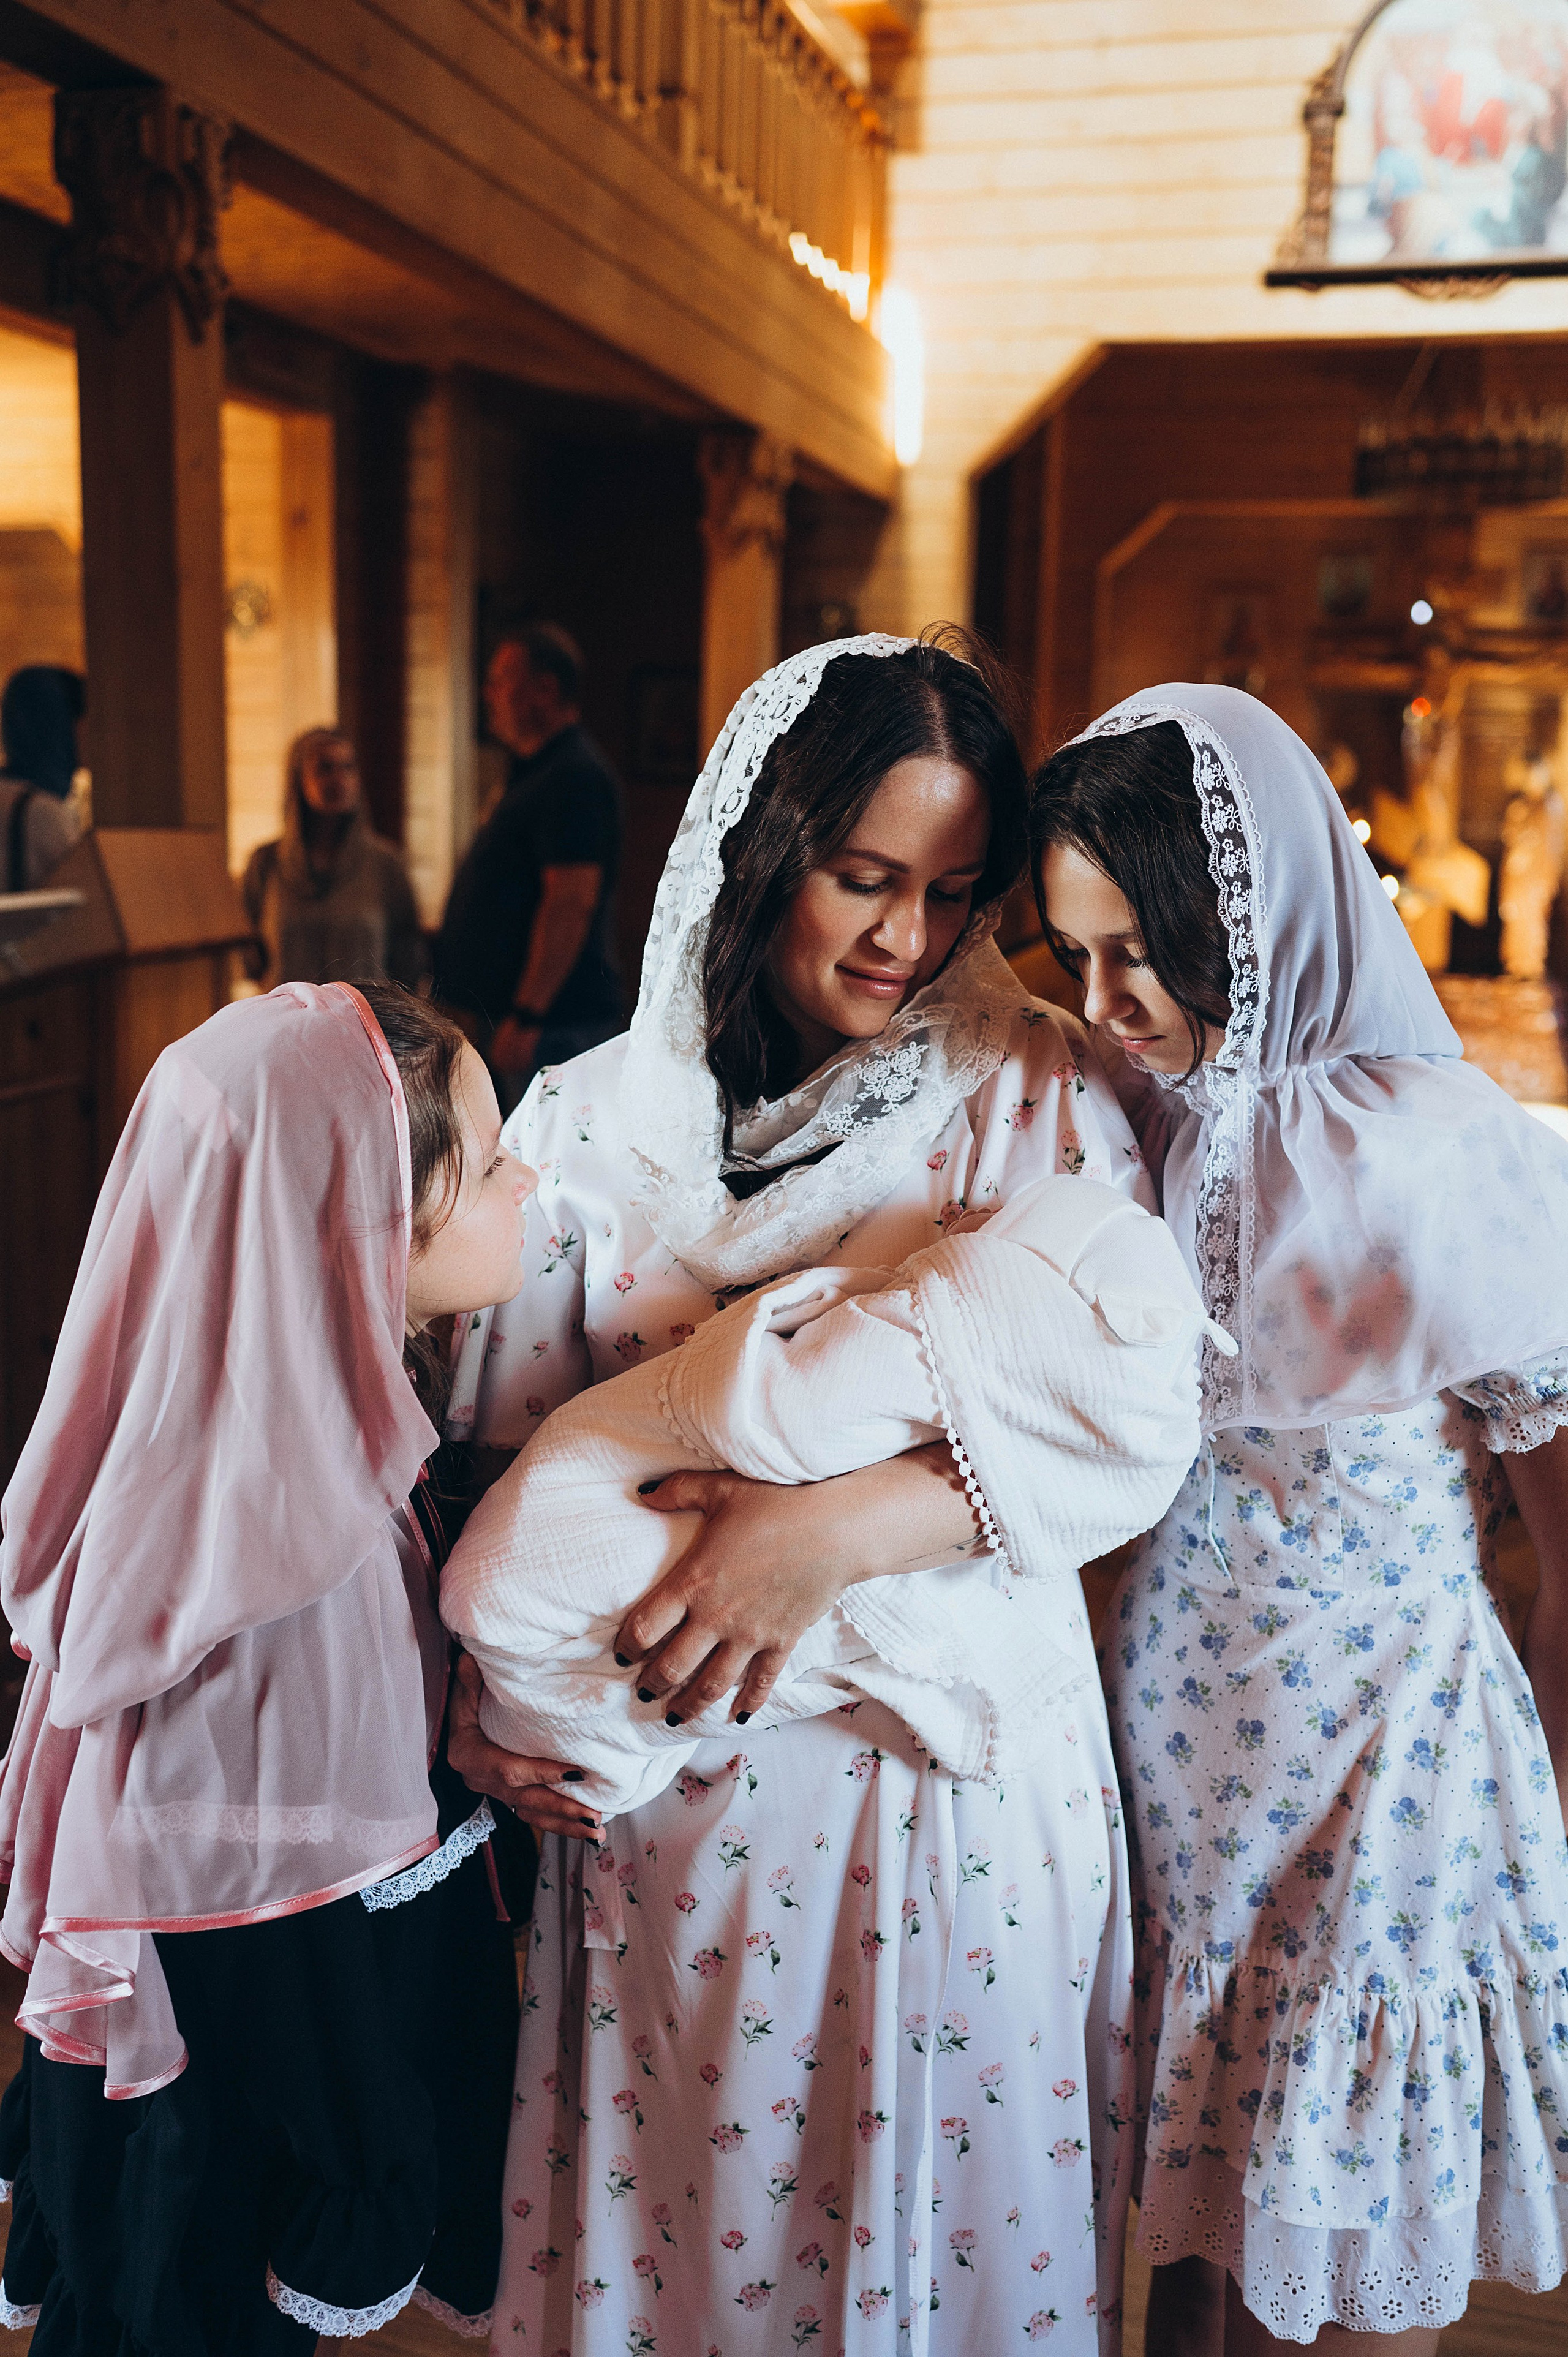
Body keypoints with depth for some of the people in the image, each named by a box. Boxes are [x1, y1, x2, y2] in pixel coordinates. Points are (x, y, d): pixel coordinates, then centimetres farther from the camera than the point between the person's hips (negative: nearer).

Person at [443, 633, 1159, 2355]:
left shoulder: (1035, 1097, -5)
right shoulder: (588, 1122, 1)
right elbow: (510, 1455, 5)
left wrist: (843, 1526, -26)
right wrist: (503, 1712, -6)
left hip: (957, 1768, -1)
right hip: (668, 1774, 2)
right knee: (670, 2217, 18)